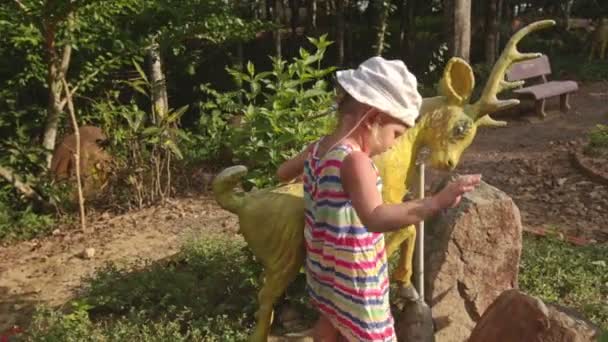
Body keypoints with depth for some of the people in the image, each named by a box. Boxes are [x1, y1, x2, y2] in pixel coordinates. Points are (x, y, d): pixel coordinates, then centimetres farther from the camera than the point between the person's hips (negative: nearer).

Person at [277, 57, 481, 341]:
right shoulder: (355, 161, -28)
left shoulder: (317, 148, -1)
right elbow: (375, 218, -43)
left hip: (324, 265, 8)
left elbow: (283, 173, 16)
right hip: (352, 276, -8)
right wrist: (437, 202, -47)